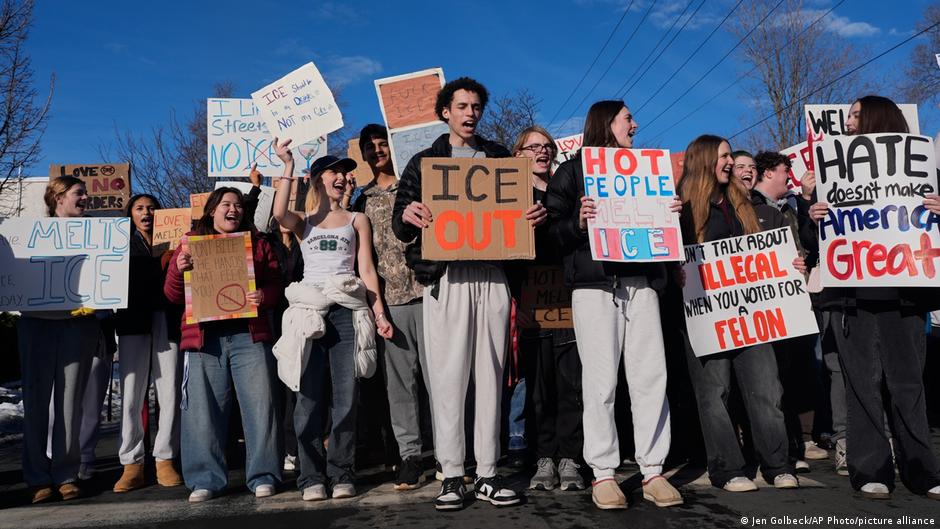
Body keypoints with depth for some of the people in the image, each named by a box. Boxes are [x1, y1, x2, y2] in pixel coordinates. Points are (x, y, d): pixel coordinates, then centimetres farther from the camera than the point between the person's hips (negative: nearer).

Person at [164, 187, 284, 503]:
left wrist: (265, 296, -13)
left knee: (259, 405, -2)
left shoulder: (258, 244, 16)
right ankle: (206, 480, 12)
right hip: (203, 338, 0)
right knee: (203, 410, 1)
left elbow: (276, 284, 9)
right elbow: (173, 295, 11)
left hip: (249, 336, 0)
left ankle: (263, 476, 8)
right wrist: (179, 269, -9)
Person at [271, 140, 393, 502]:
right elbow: (279, 214, -8)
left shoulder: (357, 221, 17)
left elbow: (367, 270, 10)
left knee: (345, 397, -2)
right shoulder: (304, 222, 17)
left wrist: (379, 313, 1)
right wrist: (288, 166, -7)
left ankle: (342, 474, 6)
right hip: (309, 310, 0)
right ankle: (312, 476, 5)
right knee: (309, 397, -3)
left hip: (347, 310, 0)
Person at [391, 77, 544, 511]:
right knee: (448, 376, -3)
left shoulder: (500, 158, 19)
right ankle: (452, 475, 5)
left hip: (491, 275, 2)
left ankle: (487, 474, 11)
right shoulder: (424, 162, 14)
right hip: (445, 275, -1)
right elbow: (400, 225, 7)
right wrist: (408, 216, -16)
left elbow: (522, 207, 16)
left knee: (490, 375, 3)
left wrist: (537, 215, -7)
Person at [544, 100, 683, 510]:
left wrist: (672, 214, 5)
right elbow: (553, 230, 0)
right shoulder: (572, 171, 8)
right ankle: (603, 473, 5)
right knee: (601, 381, -4)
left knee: (651, 377, 0)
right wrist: (578, 222, -18)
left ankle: (653, 471, 9)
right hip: (594, 284, -4)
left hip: (640, 282, 4)